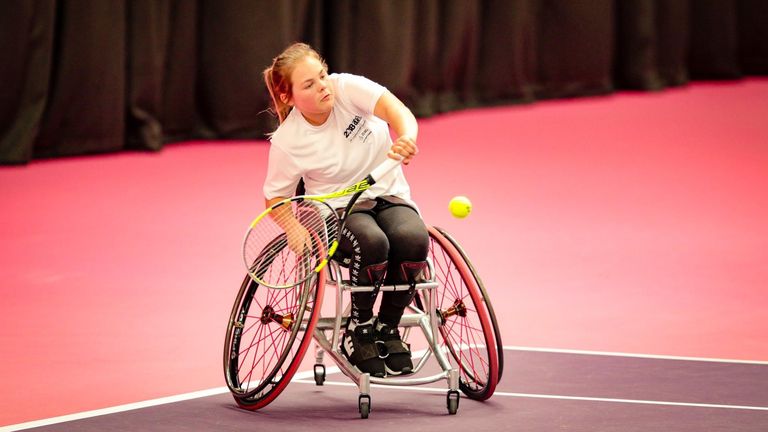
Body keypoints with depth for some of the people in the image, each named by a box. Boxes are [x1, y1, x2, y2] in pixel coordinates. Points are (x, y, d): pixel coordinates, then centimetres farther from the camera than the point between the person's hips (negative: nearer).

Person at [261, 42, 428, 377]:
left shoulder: (346, 88, -13)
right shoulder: (287, 142, -13)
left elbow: (397, 111, -28)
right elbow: (276, 198, 0)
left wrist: (406, 138, -52)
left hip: (389, 197, 2)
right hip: (338, 211, -2)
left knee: (413, 239, -32)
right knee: (372, 242, -37)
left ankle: (388, 328, -8)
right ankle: (359, 328, -10)